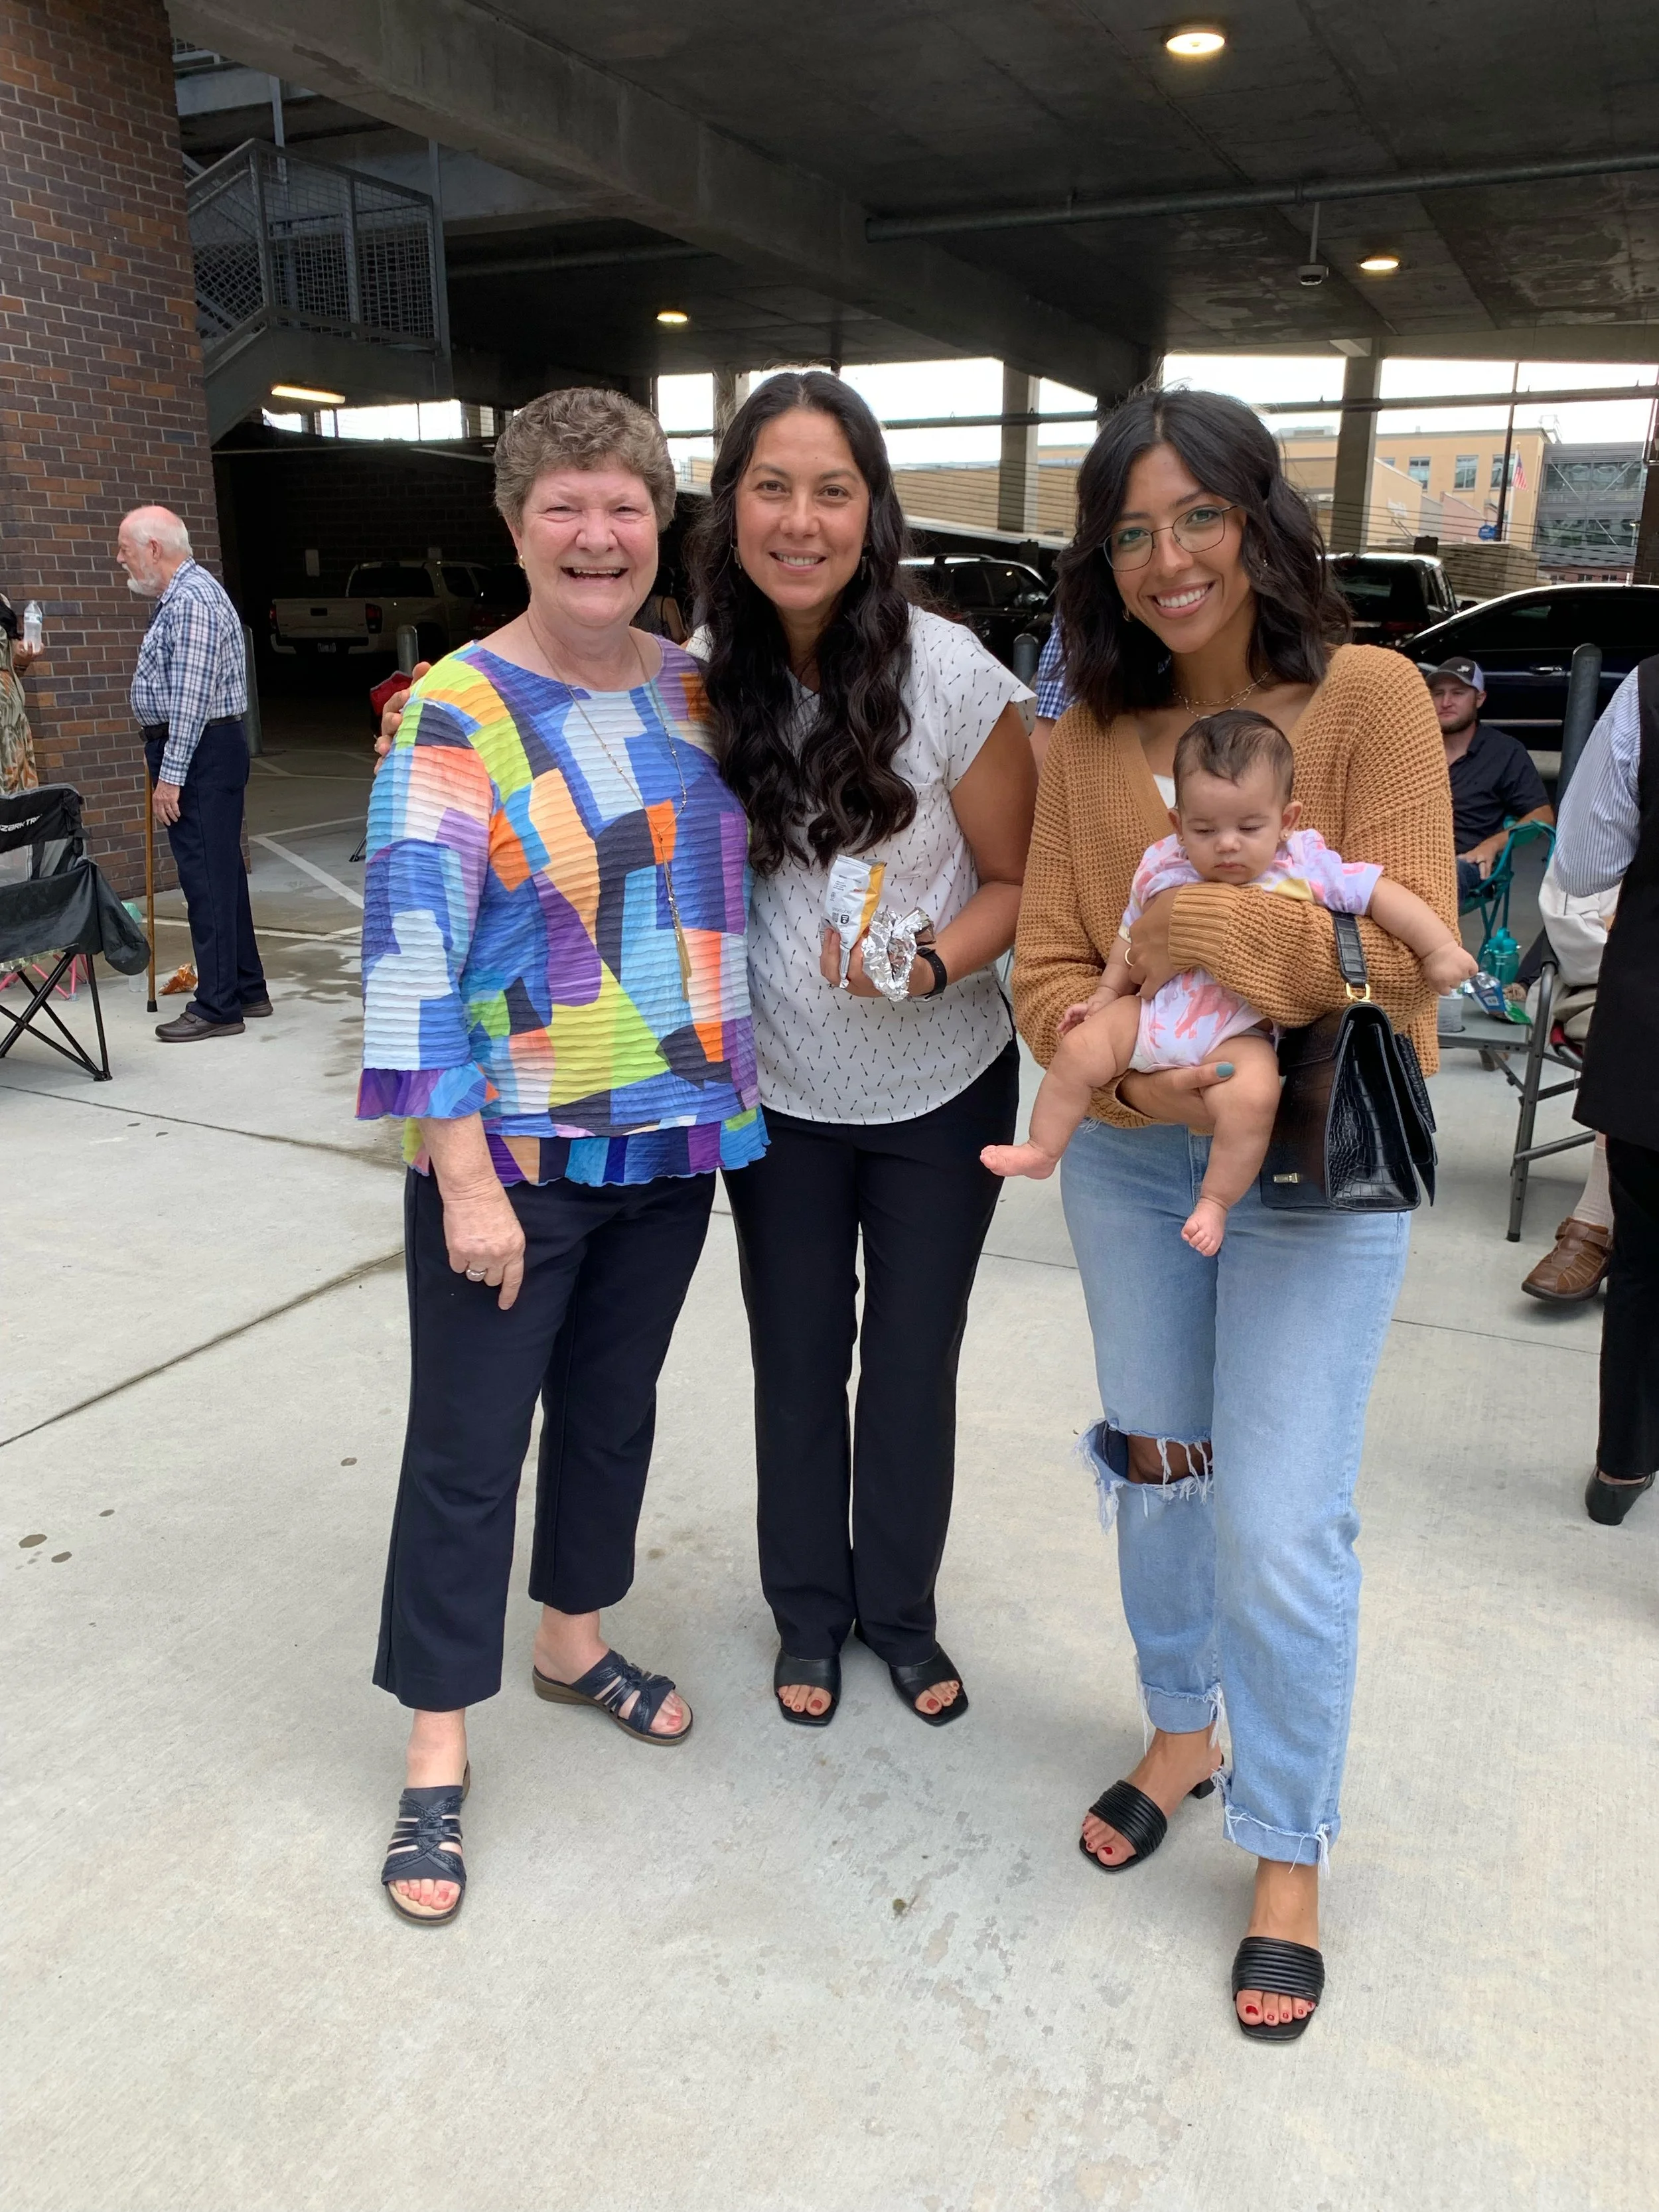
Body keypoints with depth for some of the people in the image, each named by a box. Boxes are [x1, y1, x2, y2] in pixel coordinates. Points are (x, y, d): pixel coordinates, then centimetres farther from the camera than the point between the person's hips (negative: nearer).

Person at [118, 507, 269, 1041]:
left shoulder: (191, 601, -16)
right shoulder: (180, 595, 17)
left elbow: (192, 698, -21)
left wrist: (170, 774, -21)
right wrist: (162, 758, 20)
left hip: (199, 754, -11)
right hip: (202, 751, 11)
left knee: (207, 877, -7)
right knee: (220, 872, 13)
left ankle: (219, 1006, -2)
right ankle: (247, 989, 21)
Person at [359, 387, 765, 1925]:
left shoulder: (698, 690, 5)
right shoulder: (458, 715, -12)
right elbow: (410, 956, -16)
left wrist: (730, 1098, 12)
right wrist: (464, 1179, -19)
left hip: (674, 1136, 6)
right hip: (511, 1157, -5)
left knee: (615, 1405, 19)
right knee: (467, 1449, 4)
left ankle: (573, 1641, 42)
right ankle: (437, 1755, 22)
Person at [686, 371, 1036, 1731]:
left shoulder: (949, 674, -17)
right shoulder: (705, 677, -9)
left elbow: (1020, 880, -10)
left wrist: (931, 964, -27)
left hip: (941, 1089, -2)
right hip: (780, 1092, 2)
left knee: (914, 1364, 14)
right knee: (797, 1365, 16)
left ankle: (902, 1610, 38)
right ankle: (809, 1610, 39)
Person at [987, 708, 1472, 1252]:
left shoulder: (1307, 866, -5)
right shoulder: (1163, 869, 3)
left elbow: (1382, 895, -2)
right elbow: (1131, 938, 17)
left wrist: (1438, 949, -4)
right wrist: (1105, 995, 15)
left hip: (1239, 1035, -3)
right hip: (1153, 1015, 4)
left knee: (1253, 1097, -30)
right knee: (1079, 1051, -11)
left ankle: (1214, 1202, -11)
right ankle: (1041, 1150, 9)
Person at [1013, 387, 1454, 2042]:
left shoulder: (1368, 698, -10)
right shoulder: (1087, 735, 1)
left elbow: (1406, 955, -16)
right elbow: (1047, 961, -4)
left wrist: (1214, 930, -23)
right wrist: (1135, 1068, -21)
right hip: (1130, 1159, 4)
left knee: (1281, 1523, 0)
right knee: (1155, 1467, 18)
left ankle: (1289, 1850, 25)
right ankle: (1182, 1730, 44)